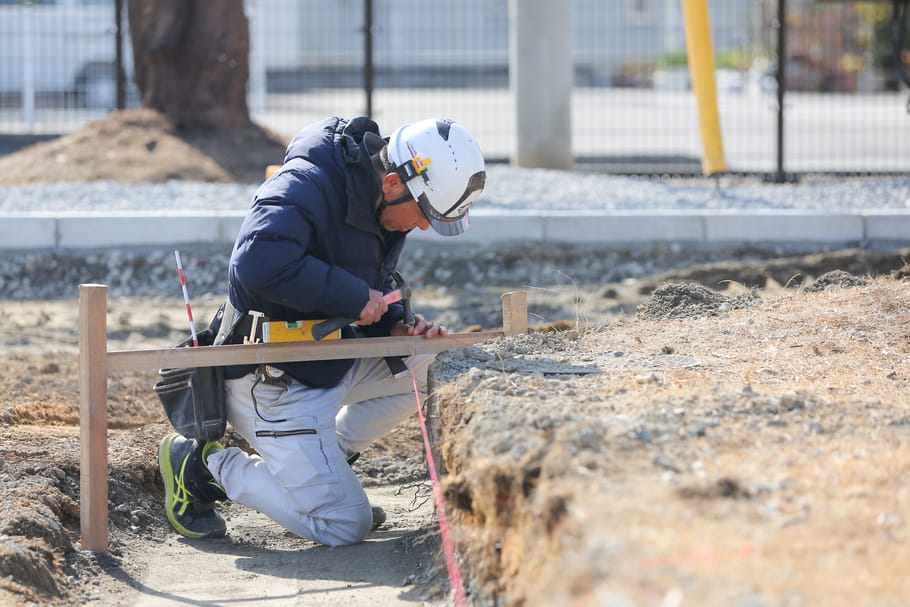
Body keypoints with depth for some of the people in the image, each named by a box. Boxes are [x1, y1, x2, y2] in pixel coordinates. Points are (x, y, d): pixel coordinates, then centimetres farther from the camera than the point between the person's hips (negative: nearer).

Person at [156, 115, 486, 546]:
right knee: (345, 527, -9)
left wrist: (398, 327, -4)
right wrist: (354, 296, -31)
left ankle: (317, 465, 13)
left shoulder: (385, 208, 5)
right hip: (275, 379, -9)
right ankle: (203, 464, 4)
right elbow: (259, 262, -40)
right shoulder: (306, 186, -24)